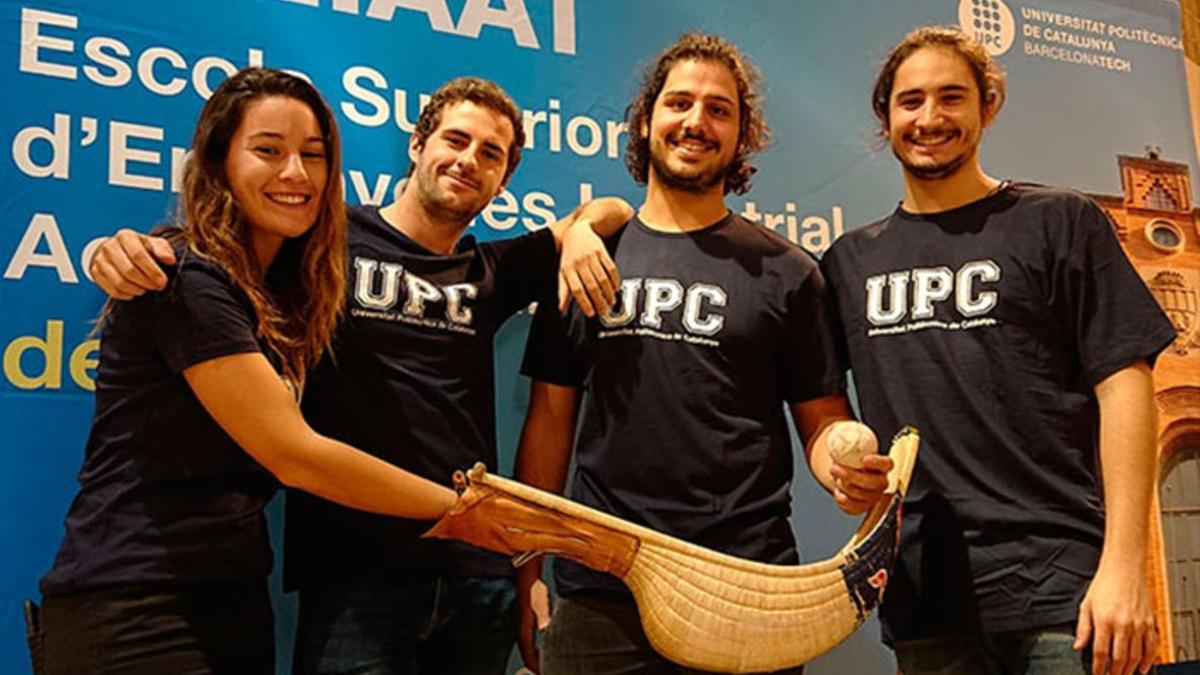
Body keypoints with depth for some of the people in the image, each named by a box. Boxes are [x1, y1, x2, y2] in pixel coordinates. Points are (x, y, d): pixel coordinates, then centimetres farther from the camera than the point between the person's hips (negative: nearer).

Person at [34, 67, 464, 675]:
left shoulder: (286, 287, 9)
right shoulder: (188, 279, -17)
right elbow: (294, 455, -21)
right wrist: (463, 508, -14)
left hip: (235, 600, 8)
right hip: (131, 610, -8)